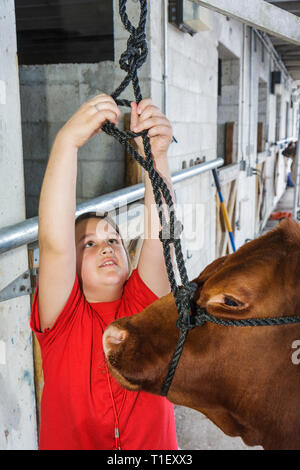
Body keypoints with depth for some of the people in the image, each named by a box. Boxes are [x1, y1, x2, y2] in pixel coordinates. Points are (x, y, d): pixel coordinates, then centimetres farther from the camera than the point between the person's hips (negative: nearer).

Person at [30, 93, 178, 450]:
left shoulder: (145, 306, -6)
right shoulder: (62, 318, -10)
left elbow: (160, 236, -21)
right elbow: (54, 242, -25)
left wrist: (156, 155, -33)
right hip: (69, 442, 0)